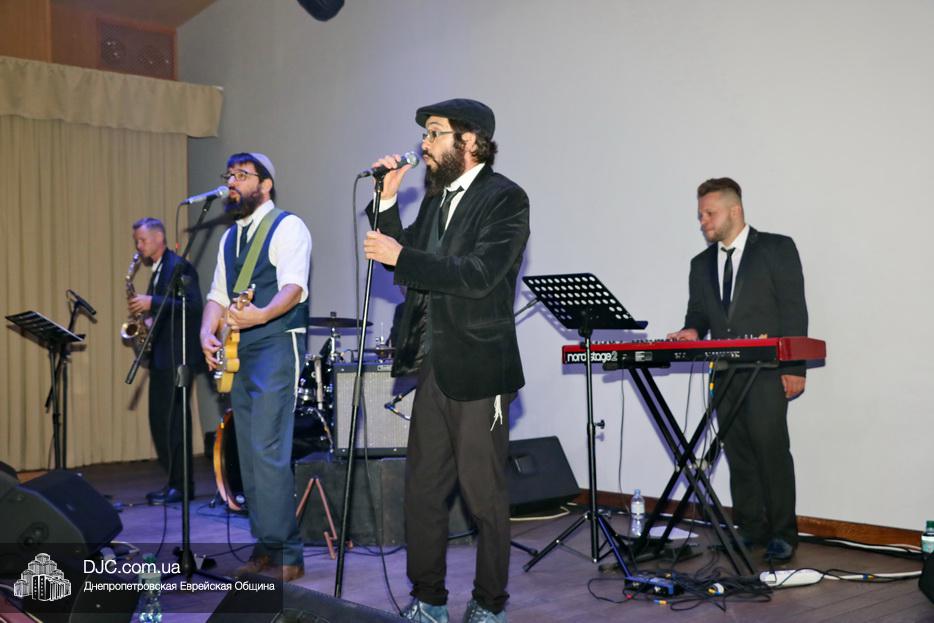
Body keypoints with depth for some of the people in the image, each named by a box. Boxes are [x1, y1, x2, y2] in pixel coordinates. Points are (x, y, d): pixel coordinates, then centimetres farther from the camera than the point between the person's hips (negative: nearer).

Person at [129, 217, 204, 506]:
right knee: (159, 420, 10)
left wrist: (151, 303, -20)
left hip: (177, 356, -10)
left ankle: (181, 485, 0)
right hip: (160, 356, 10)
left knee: (173, 420, -7)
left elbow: (193, 306, -20)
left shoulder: (179, 267, -10)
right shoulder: (157, 271, 19)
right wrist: (148, 317, 5)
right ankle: (172, 480, 16)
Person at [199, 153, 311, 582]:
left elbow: (293, 287, -19)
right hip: (239, 352, 8)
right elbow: (218, 293, 17)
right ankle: (265, 547, 18)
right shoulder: (229, 237, 19)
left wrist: (261, 315, -38)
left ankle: (286, 554, -7)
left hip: (277, 346, -8)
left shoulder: (288, 227, -6)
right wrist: (207, 331, -3)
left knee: (267, 451, -14)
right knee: (249, 452, 9)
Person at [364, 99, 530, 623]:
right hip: (432, 365, 7)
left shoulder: (505, 199, -9)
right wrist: (388, 201, 1)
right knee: (422, 490, 11)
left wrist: (401, 256, -21)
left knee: (485, 495, 4)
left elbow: (479, 275, -20)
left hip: (477, 368, -7)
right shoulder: (436, 197, 14)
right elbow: (406, 264, 11)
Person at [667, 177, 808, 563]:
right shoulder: (702, 264, 18)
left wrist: (794, 367, -10)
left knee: (772, 450, -9)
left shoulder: (777, 249, 2)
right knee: (737, 453, 7)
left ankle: (782, 534, 1)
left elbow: (794, 311, -3)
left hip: (767, 370, -5)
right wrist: (692, 331, -5)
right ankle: (750, 529, 16)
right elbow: (698, 312, 20)